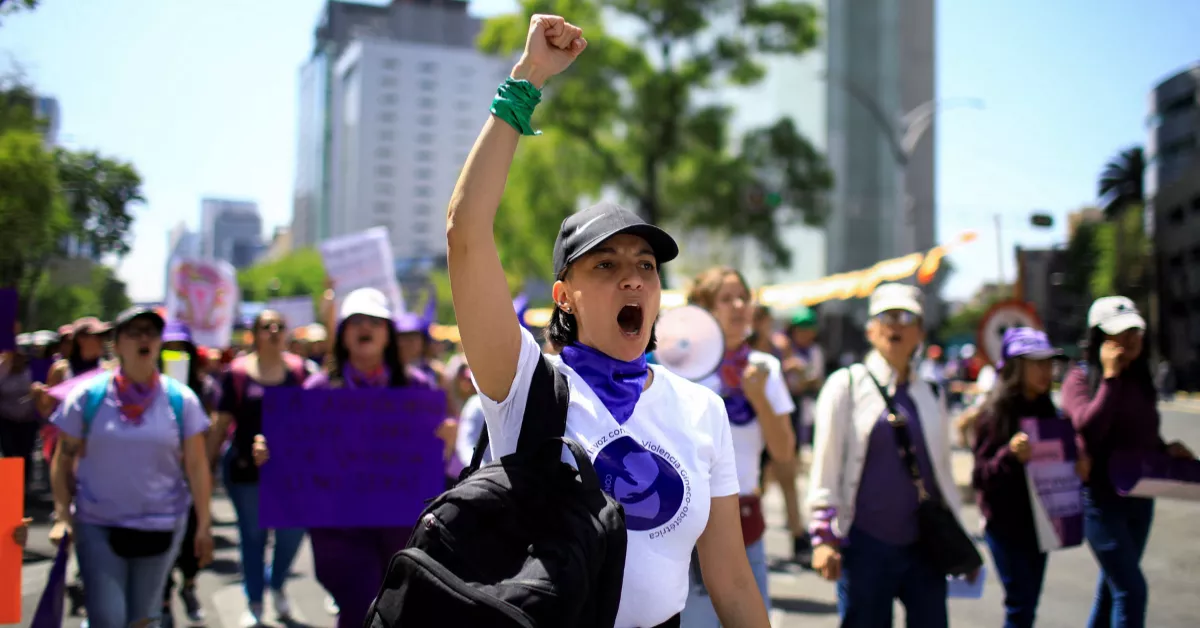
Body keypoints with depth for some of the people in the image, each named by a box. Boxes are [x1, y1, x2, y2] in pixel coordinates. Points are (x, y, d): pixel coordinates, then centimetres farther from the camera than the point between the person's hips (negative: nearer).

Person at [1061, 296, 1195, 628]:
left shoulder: (1139, 378, 10)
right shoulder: (1080, 379, -9)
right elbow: (1089, 427, -26)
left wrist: (1167, 449, 1)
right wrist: (1110, 376, -22)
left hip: (1140, 497, 7)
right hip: (1101, 498, -7)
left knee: (1114, 586, 16)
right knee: (1131, 589, -12)